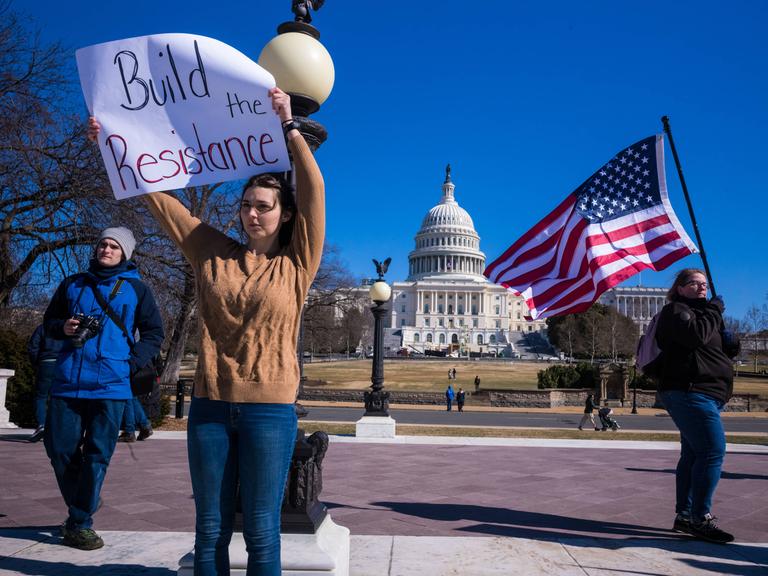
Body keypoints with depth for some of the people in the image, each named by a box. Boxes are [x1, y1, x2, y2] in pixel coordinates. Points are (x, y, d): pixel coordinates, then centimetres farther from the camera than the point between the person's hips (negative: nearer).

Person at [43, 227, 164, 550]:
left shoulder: (135, 289, 6)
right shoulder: (73, 284, 13)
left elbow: (154, 334, 8)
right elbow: (49, 321, 21)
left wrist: (131, 362, -5)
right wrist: (63, 328, -2)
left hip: (110, 384, -2)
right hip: (68, 381, 3)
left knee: (97, 456, 0)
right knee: (60, 450, 6)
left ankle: (80, 523, 13)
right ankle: (78, 513, 29)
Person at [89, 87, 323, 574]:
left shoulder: (296, 264, 1)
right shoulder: (214, 254, 9)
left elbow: (314, 191, -8)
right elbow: (157, 195, 11)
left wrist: (289, 125, -11)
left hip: (269, 408, -3)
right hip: (211, 405, 3)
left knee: (261, 532, 5)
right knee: (210, 529, 11)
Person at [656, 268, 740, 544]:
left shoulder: (701, 312, 26)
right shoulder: (676, 310, -3)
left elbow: (725, 350, 27)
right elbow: (696, 335, -23)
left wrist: (730, 342, 4)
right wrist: (715, 310, -9)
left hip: (700, 394, 10)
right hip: (690, 392, -10)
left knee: (693, 454, 10)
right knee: (713, 451, -15)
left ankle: (684, 516, 16)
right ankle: (701, 519, -12)